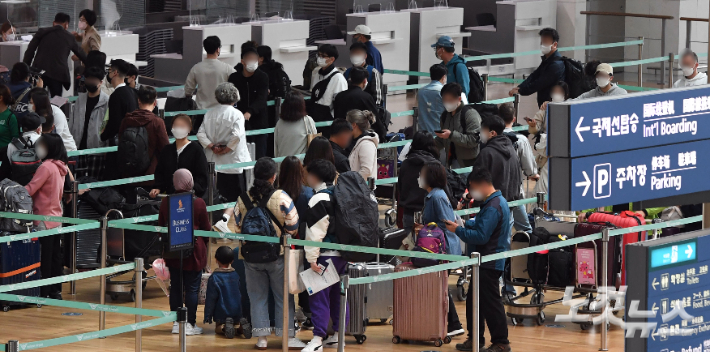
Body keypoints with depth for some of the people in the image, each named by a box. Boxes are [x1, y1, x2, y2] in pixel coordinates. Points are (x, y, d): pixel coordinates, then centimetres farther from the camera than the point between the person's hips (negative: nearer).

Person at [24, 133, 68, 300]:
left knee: (44, 259, -4)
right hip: (56, 217, 8)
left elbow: (30, 189, -19)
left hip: (44, 219, -8)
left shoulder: (47, 167, -16)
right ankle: (56, 291, 17)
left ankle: (44, 293, -2)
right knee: (55, 257, 12)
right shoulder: (60, 167, 10)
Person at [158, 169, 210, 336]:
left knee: (175, 287, 11)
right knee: (192, 288, 3)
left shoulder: (166, 202, -1)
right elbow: (206, 228, -2)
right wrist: (204, 244, 17)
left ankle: (176, 323, 15)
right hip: (193, 252, -3)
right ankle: (190, 323, 5)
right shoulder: (198, 203, -11)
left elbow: (161, 226, 8)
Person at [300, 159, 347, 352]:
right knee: (338, 294, 14)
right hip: (343, 252, 9)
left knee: (319, 296, -8)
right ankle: (337, 335, 20)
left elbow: (315, 231, -19)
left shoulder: (319, 199, -15)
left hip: (326, 255, -9)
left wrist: (312, 258, -17)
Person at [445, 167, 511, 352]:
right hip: (486, 261, 11)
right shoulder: (497, 201, 13)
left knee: (491, 302, -5)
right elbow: (481, 224, 20)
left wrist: (458, 230, -15)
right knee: (474, 300, 16)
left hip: (490, 263, -11)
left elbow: (481, 236, -24)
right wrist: (464, 224, 6)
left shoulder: (493, 207, -20)